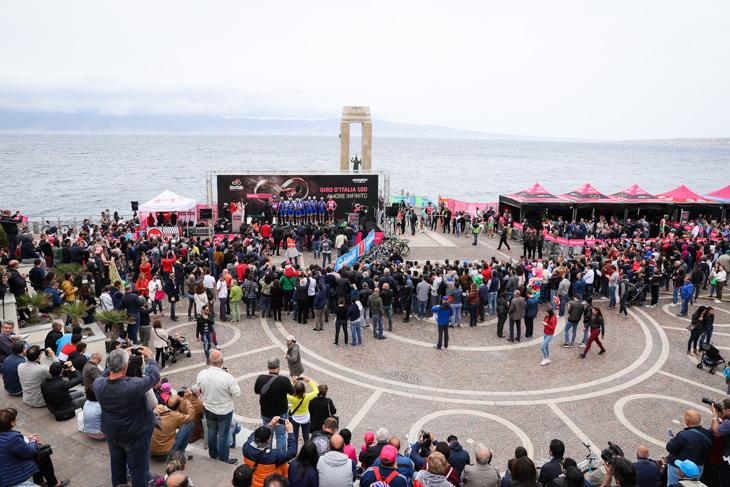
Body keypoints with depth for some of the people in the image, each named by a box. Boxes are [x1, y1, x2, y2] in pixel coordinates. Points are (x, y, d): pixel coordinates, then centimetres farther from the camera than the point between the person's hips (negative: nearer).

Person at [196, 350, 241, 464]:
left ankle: (213, 454, 45)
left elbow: (199, 389, 0)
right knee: (224, 435, 14)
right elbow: (237, 393, -18)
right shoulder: (228, 377, -31)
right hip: (224, 411, -4)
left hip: (208, 409, 4)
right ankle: (223, 460, 30)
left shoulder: (201, 374, -18)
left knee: (211, 432, 25)